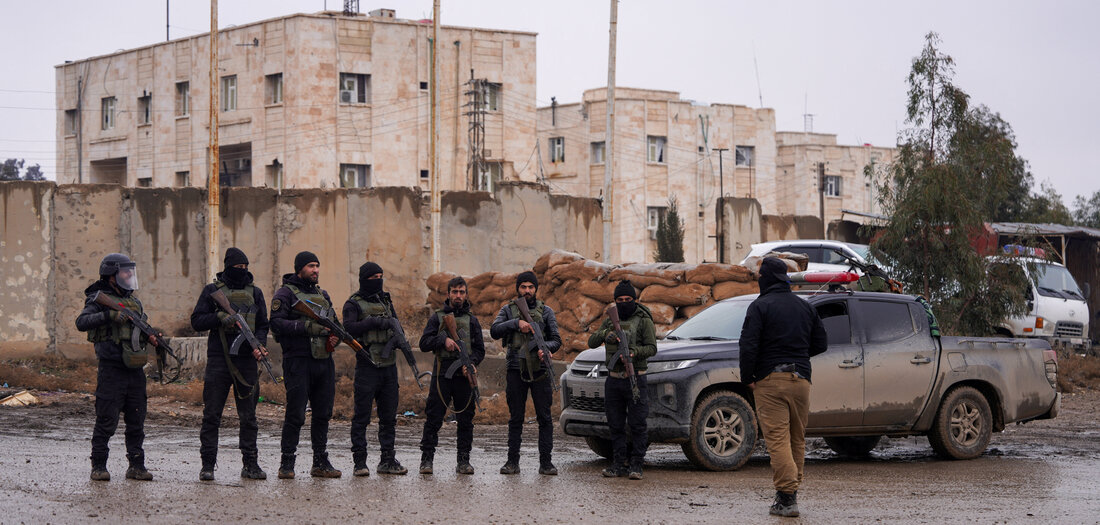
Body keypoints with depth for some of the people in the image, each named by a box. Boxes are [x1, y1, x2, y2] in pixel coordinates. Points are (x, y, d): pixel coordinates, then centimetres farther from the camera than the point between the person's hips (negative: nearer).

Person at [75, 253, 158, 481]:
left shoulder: (134, 301, 16)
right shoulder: (99, 299, -5)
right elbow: (82, 322, -20)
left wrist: (149, 337, 5)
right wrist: (109, 315, -31)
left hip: (135, 369, 6)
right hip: (111, 370, -6)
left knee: (136, 421, 8)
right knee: (106, 421, -3)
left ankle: (137, 466, 14)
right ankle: (98, 466, 5)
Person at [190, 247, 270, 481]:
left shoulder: (255, 293, 12)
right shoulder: (212, 291, 4)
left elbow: (263, 325, 13)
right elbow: (197, 321, 0)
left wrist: (259, 345, -6)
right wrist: (220, 317, -15)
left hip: (247, 361, 3)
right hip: (219, 360, -3)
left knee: (248, 416, 5)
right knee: (212, 415, -1)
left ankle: (250, 464, 11)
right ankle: (208, 464, 4)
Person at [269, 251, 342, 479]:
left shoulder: (322, 295, 19)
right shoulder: (285, 293, -3)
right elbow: (276, 323, -15)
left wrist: (335, 337, 2)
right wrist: (308, 327, -22)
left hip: (324, 361, 7)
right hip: (298, 360, -7)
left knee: (323, 414, 8)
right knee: (296, 415, -7)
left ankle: (320, 463, 16)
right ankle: (287, 464, 0)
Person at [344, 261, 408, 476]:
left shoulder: (385, 301, 16)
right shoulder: (354, 304, -3)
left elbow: (397, 325, 14)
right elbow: (349, 328, -18)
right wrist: (374, 322, -23)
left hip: (389, 366, 6)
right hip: (367, 367, -6)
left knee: (389, 416, 9)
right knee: (362, 416, -4)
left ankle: (388, 460, 16)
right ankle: (359, 462, 0)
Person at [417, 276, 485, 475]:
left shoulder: (471, 320, 14)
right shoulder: (437, 317, 10)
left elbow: (480, 348, 12)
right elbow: (424, 343, 3)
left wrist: (473, 362, -8)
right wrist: (443, 340, -13)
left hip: (465, 376, 2)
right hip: (442, 375, -2)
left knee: (465, 420, 2)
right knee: (434, 419, -4)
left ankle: (464, 461, 8)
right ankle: (426, 459, 0)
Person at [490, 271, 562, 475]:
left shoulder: (546, 312, 8)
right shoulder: (508, 310, 8)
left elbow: (556, 339, 5)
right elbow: (494, 331, -6)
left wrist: (546, 348, -17)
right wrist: (516, 323, -18)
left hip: (540, 371, 0)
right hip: (516, 370, 0)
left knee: (545, 418, -2)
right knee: (515, 418, 3)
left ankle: (545, 462, 1)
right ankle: (512, 461, 7)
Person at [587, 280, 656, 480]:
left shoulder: (643, 320, -1)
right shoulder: (611, 321, 14)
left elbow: (652, 348, -8)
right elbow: (591, 342, 5)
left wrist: (634, 351, -26)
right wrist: (605, 334, -16)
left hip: (635, 379, -5)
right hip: (613, 379, 5)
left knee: (637, 425, -5)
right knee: (616, 425, 7)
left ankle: (636, 465, -1)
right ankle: (618, 465, 13)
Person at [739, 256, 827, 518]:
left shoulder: (760, 306, -5)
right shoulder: (805, 307, 12)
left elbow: (748, 346, -13)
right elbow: (820, 343, 16)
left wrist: (747, 378, -2)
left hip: (770, 381, -5)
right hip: (801, 379, 5)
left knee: (777, 439, -9)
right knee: (797, 439, 14)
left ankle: (786, 498, -16)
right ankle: (792, 492, 18)